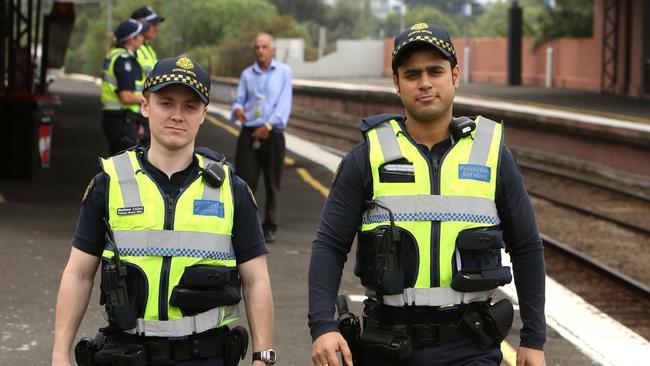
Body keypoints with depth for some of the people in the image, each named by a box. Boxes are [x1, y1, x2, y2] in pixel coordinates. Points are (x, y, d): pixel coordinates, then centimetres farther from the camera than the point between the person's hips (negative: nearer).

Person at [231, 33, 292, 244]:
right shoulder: (247, 74, 12)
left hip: (272, 134, -2)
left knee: (272, 184, 4)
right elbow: (239, 100, 9)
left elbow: (284, 103, -5)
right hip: (249, 133, 2)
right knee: (245, 181, -6)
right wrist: (237, 109, -16)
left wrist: (269, 125, -18)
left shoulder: (284, 72, 4)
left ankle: (269, 228, 12)